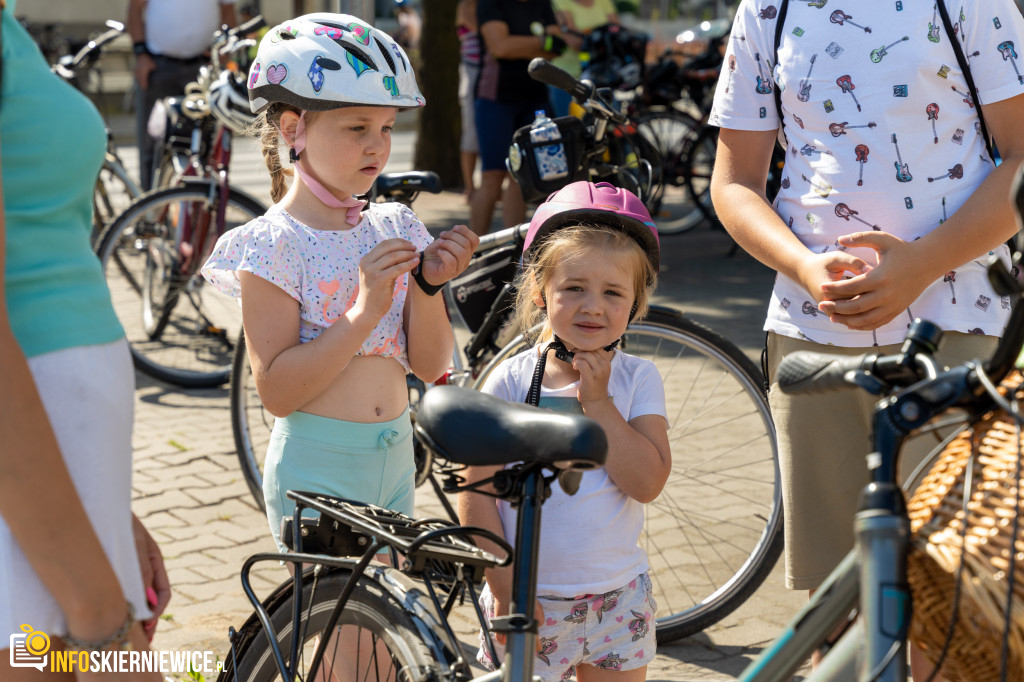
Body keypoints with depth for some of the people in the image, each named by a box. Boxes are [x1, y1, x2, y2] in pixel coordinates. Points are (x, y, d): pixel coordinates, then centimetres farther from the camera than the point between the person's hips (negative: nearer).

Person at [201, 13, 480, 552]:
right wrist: (365, 311, -25)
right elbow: (277, 392, -19)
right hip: (316, 470, -6)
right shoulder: (274, 243, -12)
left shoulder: (394, 228, 4)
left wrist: (428, 285, -15)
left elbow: (429, 367, 2)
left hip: (395, 460, 6)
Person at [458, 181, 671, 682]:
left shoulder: (638, 379, -2)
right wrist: (505, 586, -10)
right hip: (528, 600, -2)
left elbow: (647, 483, -13)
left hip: (617, 599, 2)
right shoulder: (510, 381, -7)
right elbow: (476, 493, -6)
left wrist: (597, 401, -16)